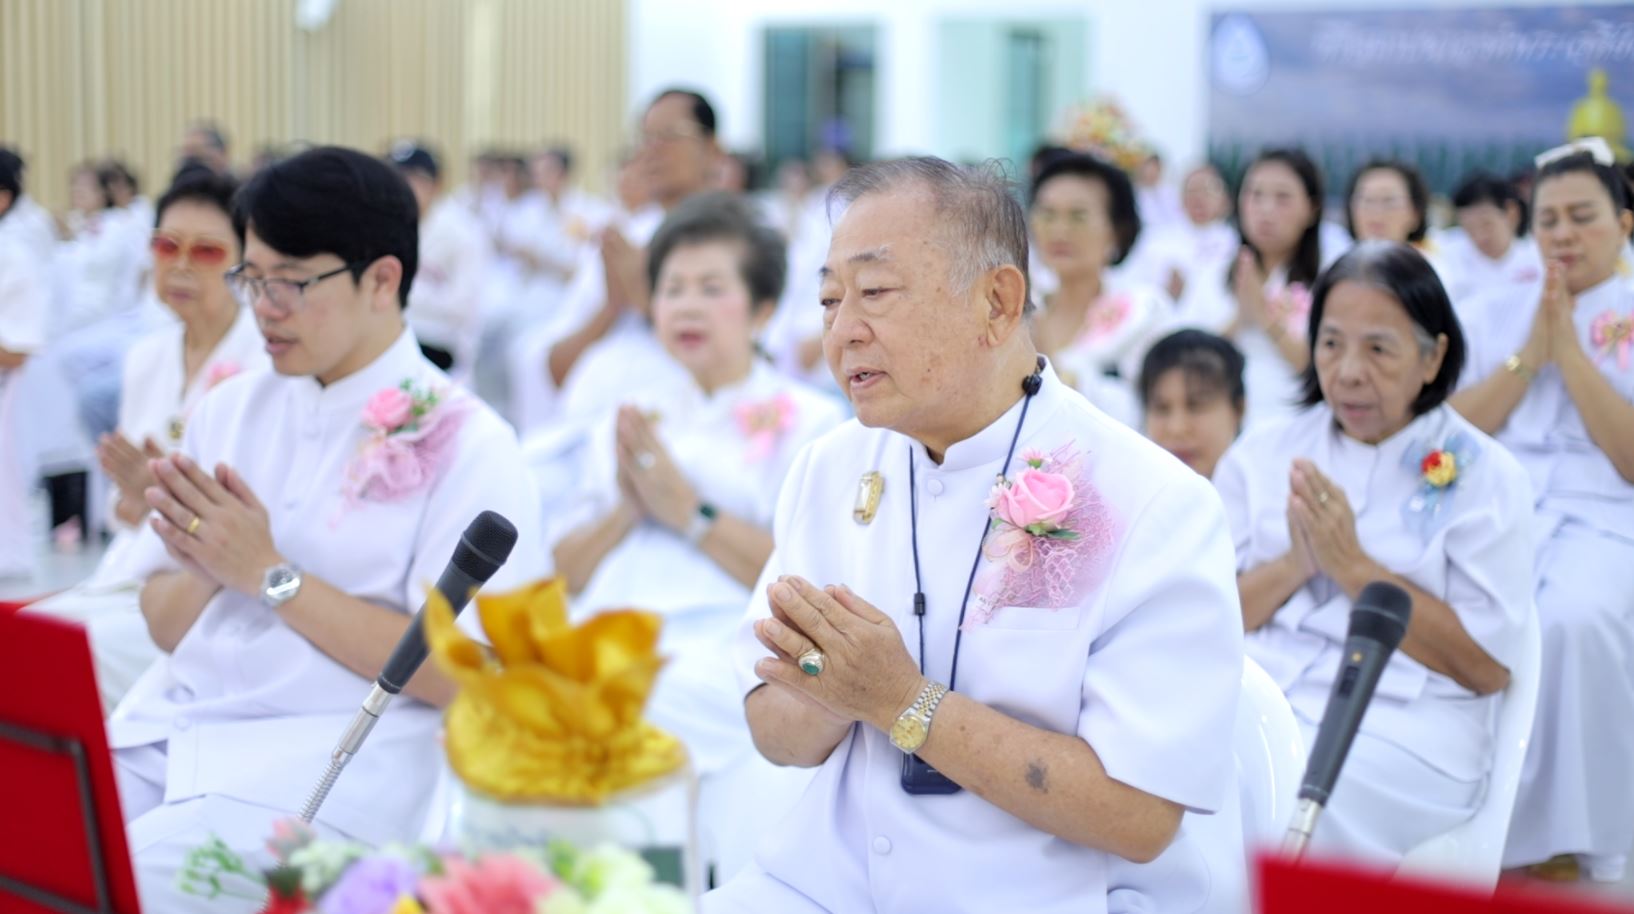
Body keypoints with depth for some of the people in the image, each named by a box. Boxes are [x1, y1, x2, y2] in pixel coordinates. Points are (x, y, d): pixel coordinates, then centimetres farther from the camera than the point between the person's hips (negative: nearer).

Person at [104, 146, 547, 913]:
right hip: (162, 729, 6)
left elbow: (464, 673, -12)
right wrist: (203, 567, -10)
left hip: (322, 769, -6)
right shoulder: (229, 410, 12)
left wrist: (269, 574, -15)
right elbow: (165, 626, 14)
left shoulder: (466, 447, -5)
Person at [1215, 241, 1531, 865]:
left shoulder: (1482, 477, 5)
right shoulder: (1260, 455, 14)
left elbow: (1487, 665, -3)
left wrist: (1352, 566, -9)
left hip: (1402, 724, -3)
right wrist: (1295, 565, -9)